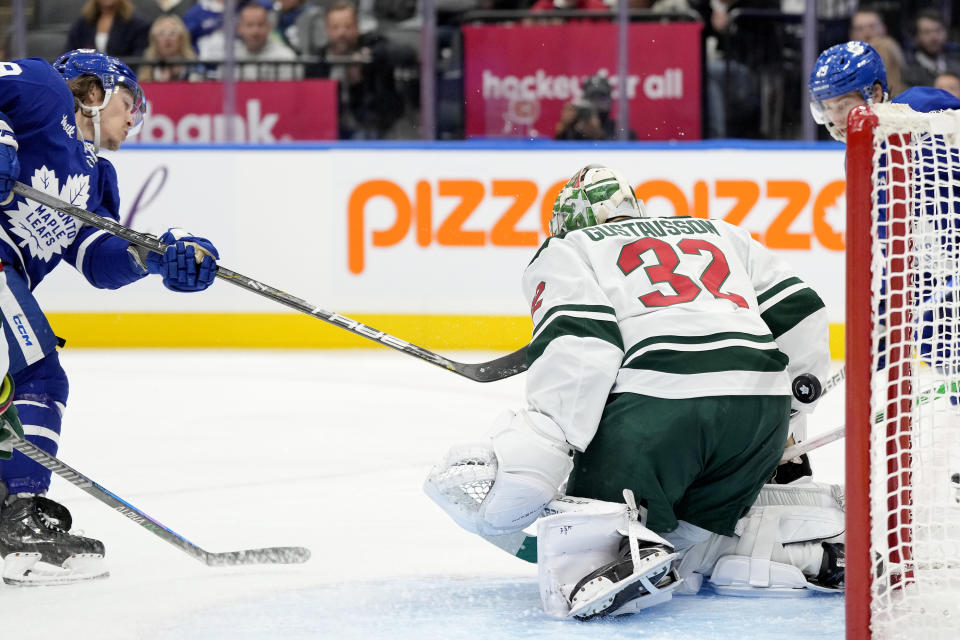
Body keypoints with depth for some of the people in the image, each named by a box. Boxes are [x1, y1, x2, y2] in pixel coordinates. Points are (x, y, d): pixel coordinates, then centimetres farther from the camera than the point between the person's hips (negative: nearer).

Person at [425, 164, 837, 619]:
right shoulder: (718, 234, 34)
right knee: (690, 536, 25)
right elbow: (799, 310, 27)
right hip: (762, 410, 6)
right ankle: (828, 539, 7)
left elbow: (579, 353, -3)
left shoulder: (564, 252, 17)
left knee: (578, 556, -7)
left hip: (656, 403, -6)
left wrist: (521, 469, -10)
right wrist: (783, 422, 38)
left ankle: (629, 560, -39)